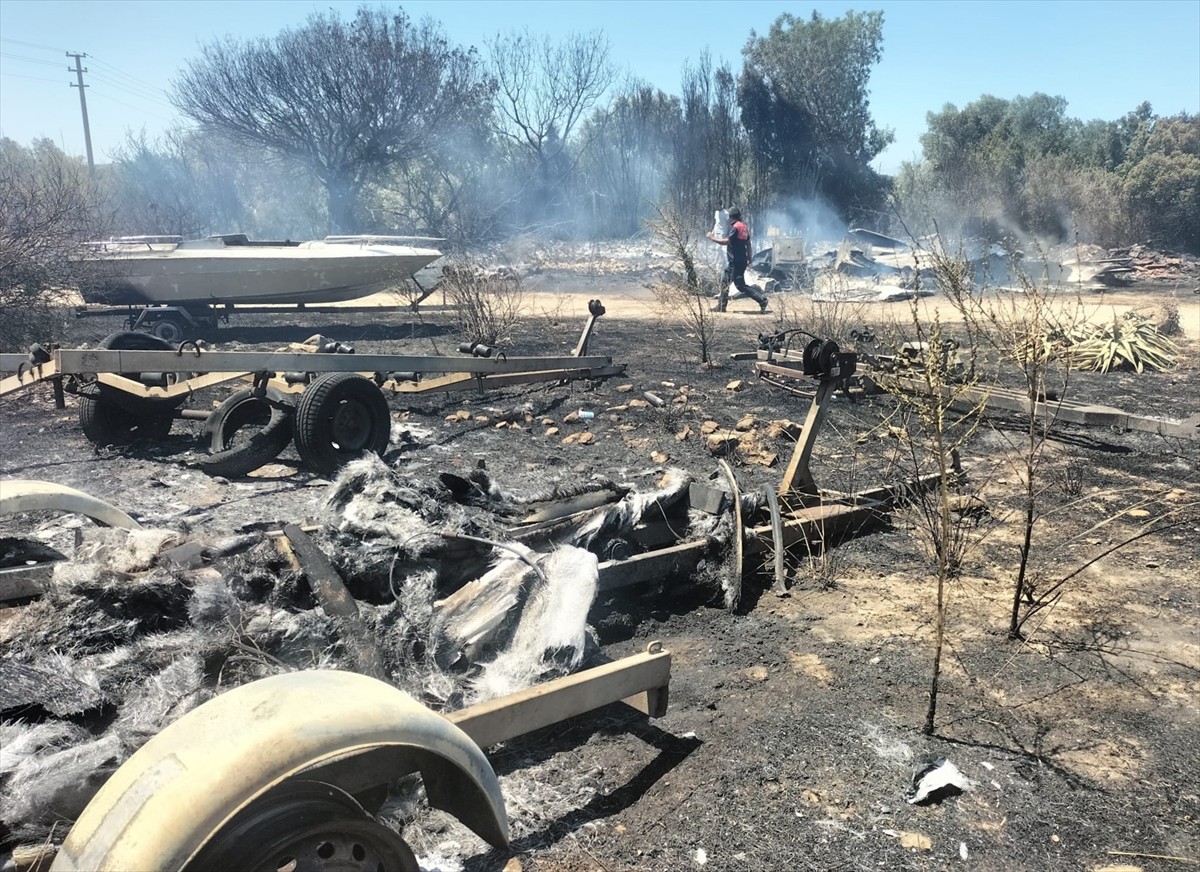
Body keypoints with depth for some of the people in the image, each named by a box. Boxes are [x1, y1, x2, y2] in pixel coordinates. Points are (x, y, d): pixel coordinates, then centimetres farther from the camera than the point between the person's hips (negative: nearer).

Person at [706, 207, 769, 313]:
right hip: (742, 260, 10)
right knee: (725, 282, 16)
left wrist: (712, 237, -14)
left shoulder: (735, 227, -14)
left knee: (740, 285, -10)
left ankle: (761, 300, -13)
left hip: (736, 262, -10)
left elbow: (726, 241, -25)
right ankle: (721, 306, 20)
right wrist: (749, 259, 23)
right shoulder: (744, 227, 13)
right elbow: (748, 244, 18)